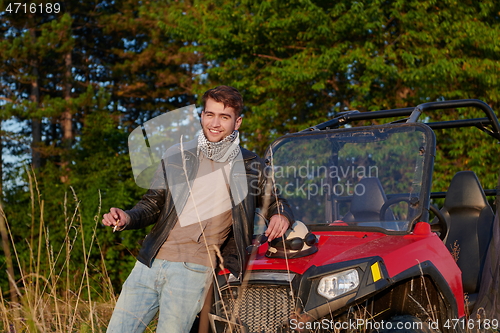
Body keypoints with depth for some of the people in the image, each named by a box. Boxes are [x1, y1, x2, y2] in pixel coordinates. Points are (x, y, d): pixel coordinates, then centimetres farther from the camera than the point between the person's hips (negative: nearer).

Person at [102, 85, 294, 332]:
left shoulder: (250, 167, 9)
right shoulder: (178, 156, 12)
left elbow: (273, 201, 21)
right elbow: (153, 202, 17)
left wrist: (283, 216, -3)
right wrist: (128, 218, -4)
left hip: (193, 269, -3)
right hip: (149, 263, 3)